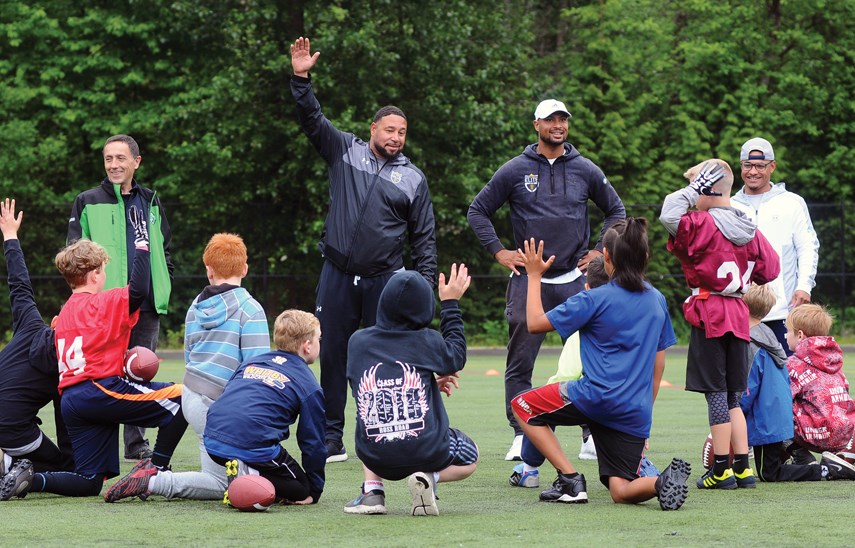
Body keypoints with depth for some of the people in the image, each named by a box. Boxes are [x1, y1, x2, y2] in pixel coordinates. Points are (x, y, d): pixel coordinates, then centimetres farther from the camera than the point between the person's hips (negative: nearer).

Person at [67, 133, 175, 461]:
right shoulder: (88, 203, 2)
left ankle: (137, 445, 13)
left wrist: (164, 284, 10)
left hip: (147, 307, 4)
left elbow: (164, 247, 23)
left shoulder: (151, 202, 15)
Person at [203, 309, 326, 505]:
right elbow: (313, 443, 11)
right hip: (254, 446, -7)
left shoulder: (250, 363, 24)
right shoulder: (309, 386, 8)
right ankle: (251, 475, -17)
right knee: (300, 489, 8)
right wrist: (314, 493, 20)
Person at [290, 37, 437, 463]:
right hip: (338, 275, 1)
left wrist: (426, 283, 1)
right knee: (332, 356, 2)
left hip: (385, 279, 0)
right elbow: (312, 120, 1)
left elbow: (424, 238, 9)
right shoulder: (345, 151, 9)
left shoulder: (413, 179, 8)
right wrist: (301, 79, -12)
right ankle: (331, 440, 7)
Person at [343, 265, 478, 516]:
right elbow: (456, 356, 17)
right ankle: (429, 477, -4)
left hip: (376, 458, 3)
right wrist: (450, 303, 26)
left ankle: (372, 489, 13)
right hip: (427, 453, -3)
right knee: (469, 457, 30)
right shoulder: (428, 342, -6)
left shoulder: (358, 342, 2)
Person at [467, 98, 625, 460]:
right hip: (527, 279, -1)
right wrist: (498, 251, 1)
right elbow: (478, 210, 10)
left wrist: (599, 251, 10)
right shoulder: (515, 171, 3)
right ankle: (521, 435, 5)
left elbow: (616, 211, 21)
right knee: (520, 364, -1)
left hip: (575, 280, 1)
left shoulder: (585, 171, 8)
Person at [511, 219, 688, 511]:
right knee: (621, 492, 9)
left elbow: (535, 323, -1)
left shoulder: (596, 299, -6)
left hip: (596, 398, -6)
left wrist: (534, 276, 11)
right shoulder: (657, 301, 13)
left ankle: (570, 479, 3)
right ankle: (663, 481, -25)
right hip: (636, 414, 6)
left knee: (523, 406, 17)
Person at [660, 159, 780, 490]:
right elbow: (770, 269, 13)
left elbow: (670, 216, -28)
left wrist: (692, 189, -15)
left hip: (709, 315, -7)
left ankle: (721, 470, -1)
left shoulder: (704, 225, -12)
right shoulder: (750, 230, 8)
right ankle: (743, 468, 10)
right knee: (733, 397, 13)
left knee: (716, 394, -2)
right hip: (738, 317, 7)